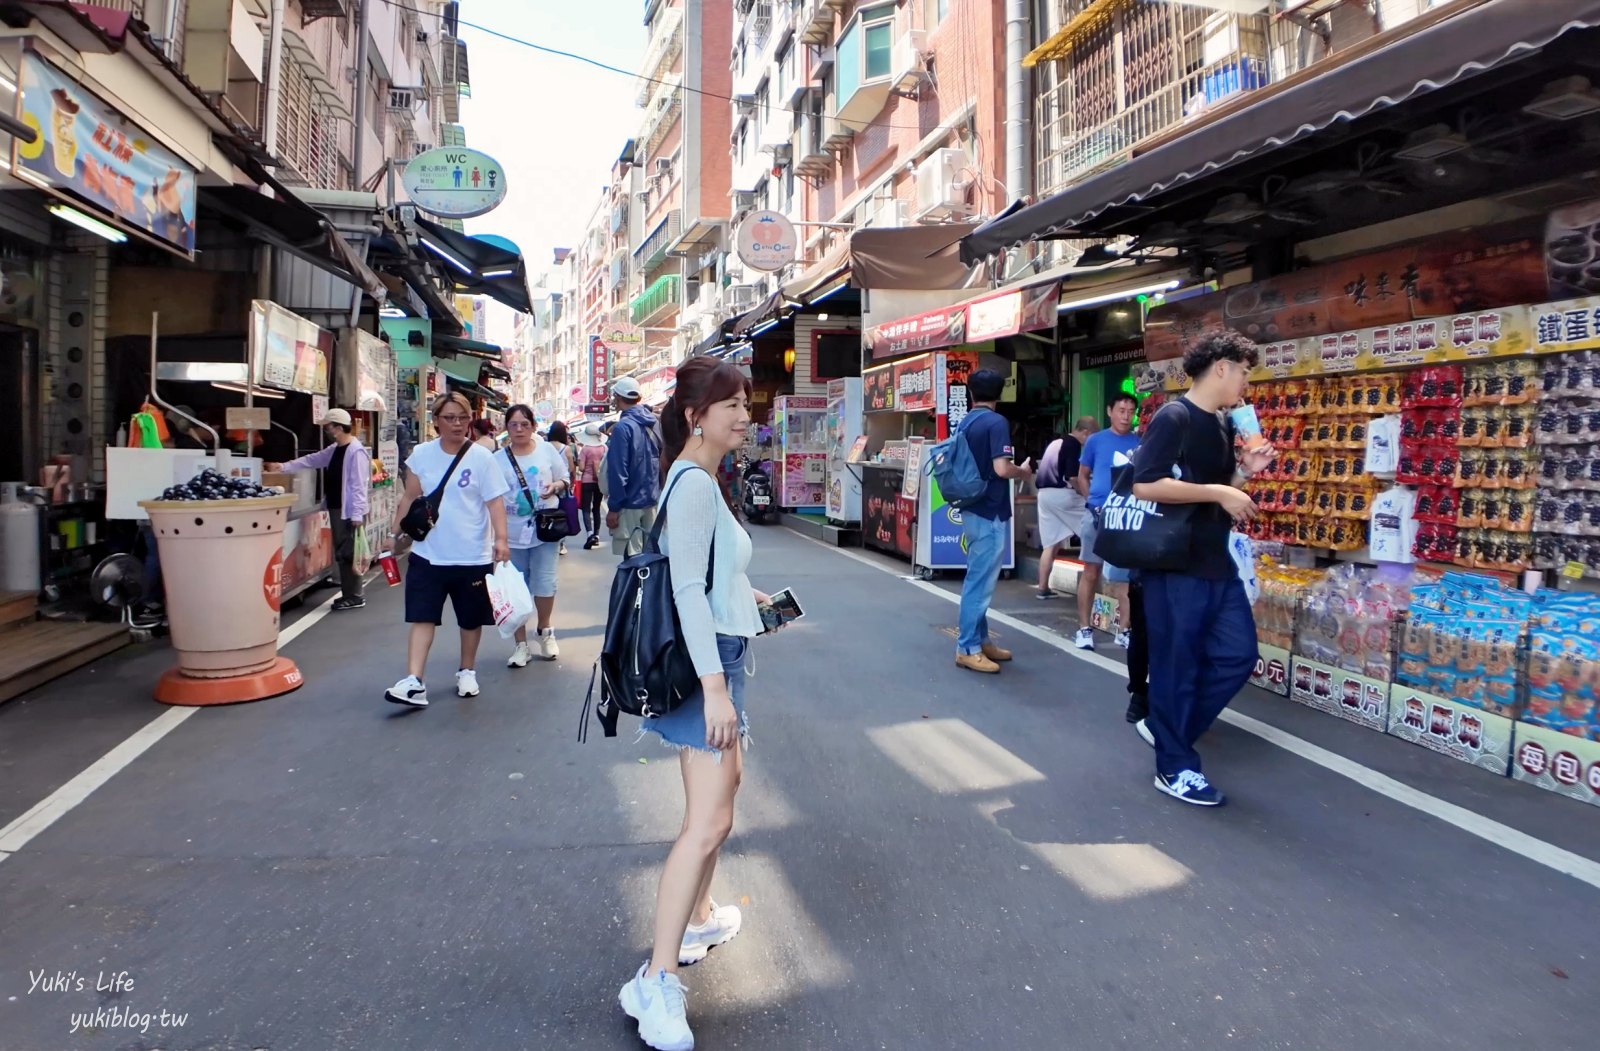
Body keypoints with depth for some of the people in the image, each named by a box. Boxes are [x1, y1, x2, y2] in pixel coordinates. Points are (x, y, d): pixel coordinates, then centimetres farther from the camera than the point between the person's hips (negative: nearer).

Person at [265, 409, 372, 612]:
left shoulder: (356, 452, -17)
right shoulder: (334, 449, 14)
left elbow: (358, 486, -20)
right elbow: (312, 460, 23)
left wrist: (357, 514, -22)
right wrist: (283, 466, 16)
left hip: (350, 512, -10)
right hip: (336, 509, 10)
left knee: (349, 554, -5)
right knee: (341, 553, 13)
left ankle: (355, 597, 2)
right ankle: (348, 593, 19)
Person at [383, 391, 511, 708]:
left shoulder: (481, 457, -6)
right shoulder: (421, 454, 2)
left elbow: (495, 502, -8)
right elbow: (410, 497, 10)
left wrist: (501, 539, -19)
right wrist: (394, 532, 9)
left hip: (472, 556, -2)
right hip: (428, 554, 2)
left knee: (471, 618, 12)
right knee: (422, 617, -3)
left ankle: (467, 671, 30)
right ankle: (414, 682, -3)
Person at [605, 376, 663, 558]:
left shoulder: (623, 427, -15)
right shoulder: (654, 424, 6)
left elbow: (618, 472, -17)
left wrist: (613, 507, -12)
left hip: (631, 503, -7)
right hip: (652, 499, 7)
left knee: (633, 557, -2)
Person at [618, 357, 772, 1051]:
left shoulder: (699, 480, 12)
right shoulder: (694, 482, -18)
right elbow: (687, 590, -24)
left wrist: (745, 595, 27)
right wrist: (714, 685, -26)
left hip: (715, 654, 11)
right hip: (706, 659, -11)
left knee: (724, 782, 24)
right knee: (709, 823, -12)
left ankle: (698, 916, 40)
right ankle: (656, 983, -4)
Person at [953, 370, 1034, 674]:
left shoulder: (966, 423, 10)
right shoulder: (996, 422, -14)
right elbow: (1001, 468, -22)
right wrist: (1025, 471, -3)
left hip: (972, 509, 9)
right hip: (989, 513, -9)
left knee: (978, 579, 15)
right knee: (980, 582, -4)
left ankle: (980, 640, 23)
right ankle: (968, 649, 1)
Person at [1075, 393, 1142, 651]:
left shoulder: (1140, 444, 6)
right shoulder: (1095, 440, 5)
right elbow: (1082, 476, 10)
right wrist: (1093, 502, -3)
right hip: (1097, 514, -1)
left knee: (1127, 575, 4)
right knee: (1091, 572, 6)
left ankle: (1123, 630, 14)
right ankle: (1085, 628, 14)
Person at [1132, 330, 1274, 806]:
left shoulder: (1222, 427, 15)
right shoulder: (1173, 417, -13)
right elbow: (1145, 485, -23)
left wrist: (1243, 472, 6)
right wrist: (1218, 492, -20)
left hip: (1217, 564, 9)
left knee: (1237, 655, 11)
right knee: (1176, 665, 1)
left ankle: (1170, 729, 26)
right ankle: (1174, 767, 14)